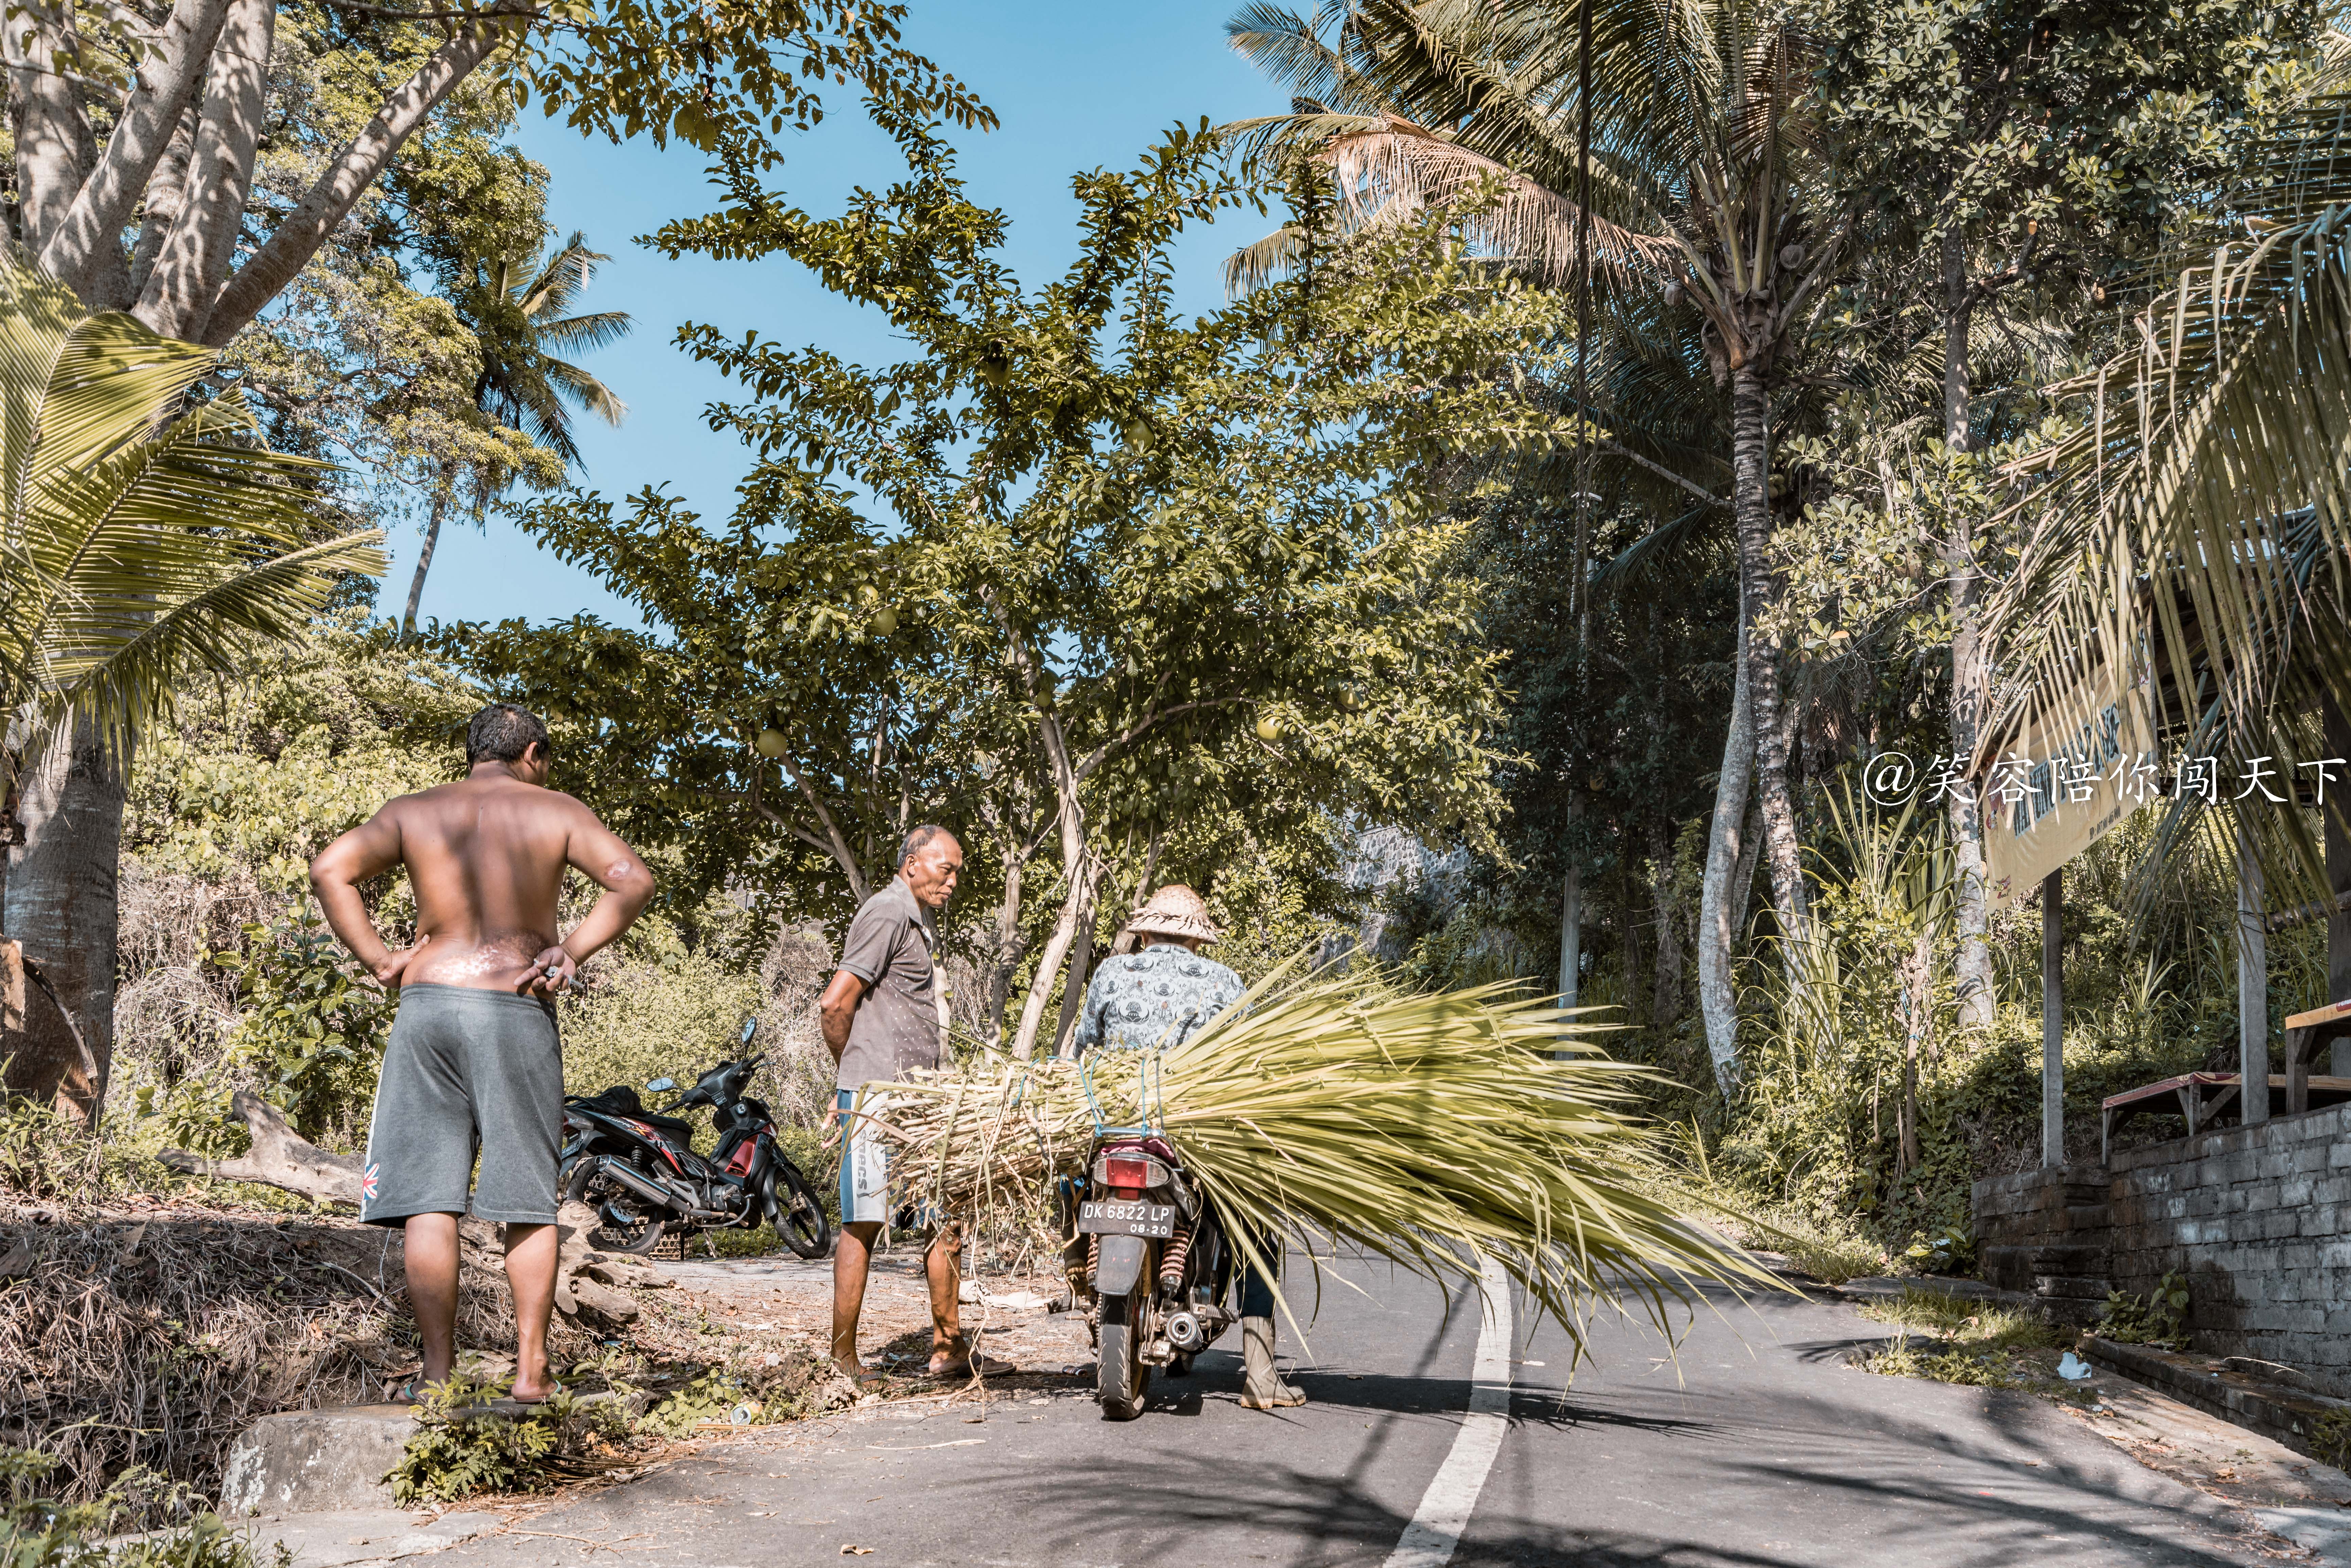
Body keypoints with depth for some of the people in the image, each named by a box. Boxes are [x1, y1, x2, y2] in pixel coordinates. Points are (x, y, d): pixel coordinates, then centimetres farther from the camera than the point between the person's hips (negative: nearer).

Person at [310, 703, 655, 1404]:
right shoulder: (555, 811, 5)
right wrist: (570, 951, -4)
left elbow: (330, 870, -1)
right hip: (519, 1013, -1)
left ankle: (438, 1373, 5)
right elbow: (632, 878, -7)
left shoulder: (412, 812, 11)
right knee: (530, 1201, 7)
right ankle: (531, 1369, 7)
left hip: (428, 1005, 1)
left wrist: (377, 959, 0)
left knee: (428, 1199, 4)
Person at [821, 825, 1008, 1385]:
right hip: (876, 1099, -10)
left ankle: (948, 1348, 15)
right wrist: (856, 1072, -1)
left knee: (946, 1217, 9)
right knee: (864, 1224, -4)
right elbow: (835, 1005, -16)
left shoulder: (919, 923, 20)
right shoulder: (887, 912, -11)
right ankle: (842, 1357, 4)